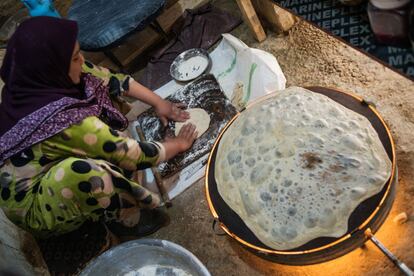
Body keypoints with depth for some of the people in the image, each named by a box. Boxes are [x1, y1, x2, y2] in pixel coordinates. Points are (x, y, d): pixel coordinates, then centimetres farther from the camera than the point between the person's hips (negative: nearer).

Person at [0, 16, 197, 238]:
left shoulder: (35, 78, -16)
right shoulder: (65, 121, -37)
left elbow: (109, 79, -4)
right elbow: (132, 155, -26)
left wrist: (158, 102, -3)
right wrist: (179, 144, -10)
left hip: (49, 166, 7)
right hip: (35, 209, -7)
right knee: (80, 170, -41)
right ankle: (125, 218, -8)